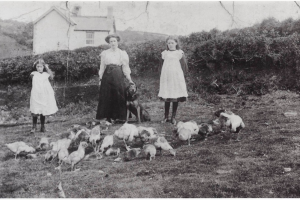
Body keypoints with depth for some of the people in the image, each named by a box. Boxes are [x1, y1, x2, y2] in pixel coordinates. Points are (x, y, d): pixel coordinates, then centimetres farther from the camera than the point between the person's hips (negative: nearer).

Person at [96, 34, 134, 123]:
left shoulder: (122, 53, 9)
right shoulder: (105, 53, 10)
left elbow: (125, 67, 6)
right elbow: (102, 67, 10)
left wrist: (129, 79, -1)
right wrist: (100, 78, 2)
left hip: (118, 76, 0)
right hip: (107, 76, 0)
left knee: (118, 97, -4)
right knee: (107, 97, -3)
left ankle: (118, 117, 2)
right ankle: (108, 117, 1)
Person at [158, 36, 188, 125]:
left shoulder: (179, 53, 0)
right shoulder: (165, 53, 10)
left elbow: (184, 66, 1)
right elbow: (163, 66, 15)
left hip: (176, 77, -2)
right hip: (166, 77, 3)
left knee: (176, 98, 1)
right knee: (166, 98, 3)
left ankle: (173, 117, 9)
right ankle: (166, 117, 13)